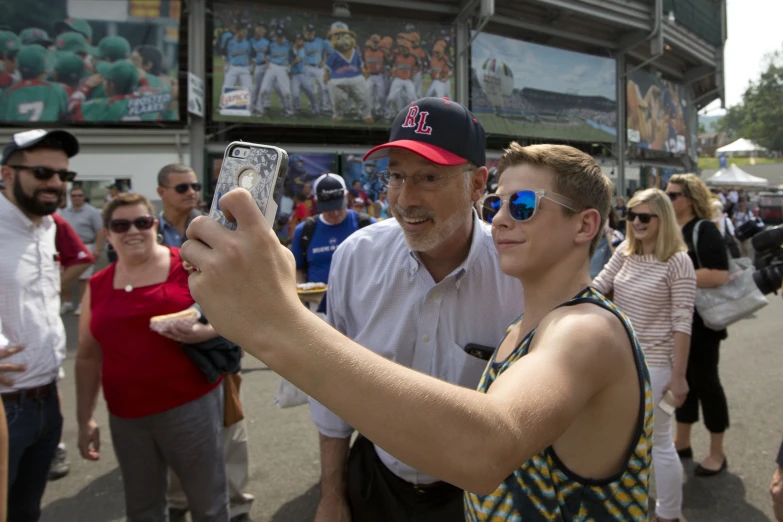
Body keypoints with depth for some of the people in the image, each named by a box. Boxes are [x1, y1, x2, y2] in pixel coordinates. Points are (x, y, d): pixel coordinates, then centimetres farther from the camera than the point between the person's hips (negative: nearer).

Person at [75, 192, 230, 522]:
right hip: (126, 417, 4)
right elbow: (88, 357, 12)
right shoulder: (97, 286, 8)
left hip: (190, 405, -4)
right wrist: (85, 419, 11)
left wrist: (203, 332, -22)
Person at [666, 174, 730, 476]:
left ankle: (717, 453, 19)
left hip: (700, 320, -7)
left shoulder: (704, 229, -14)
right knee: (682, 378, 15)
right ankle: (682, 442, 30)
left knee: (705, 380, 3)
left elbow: (719, 275, -27)